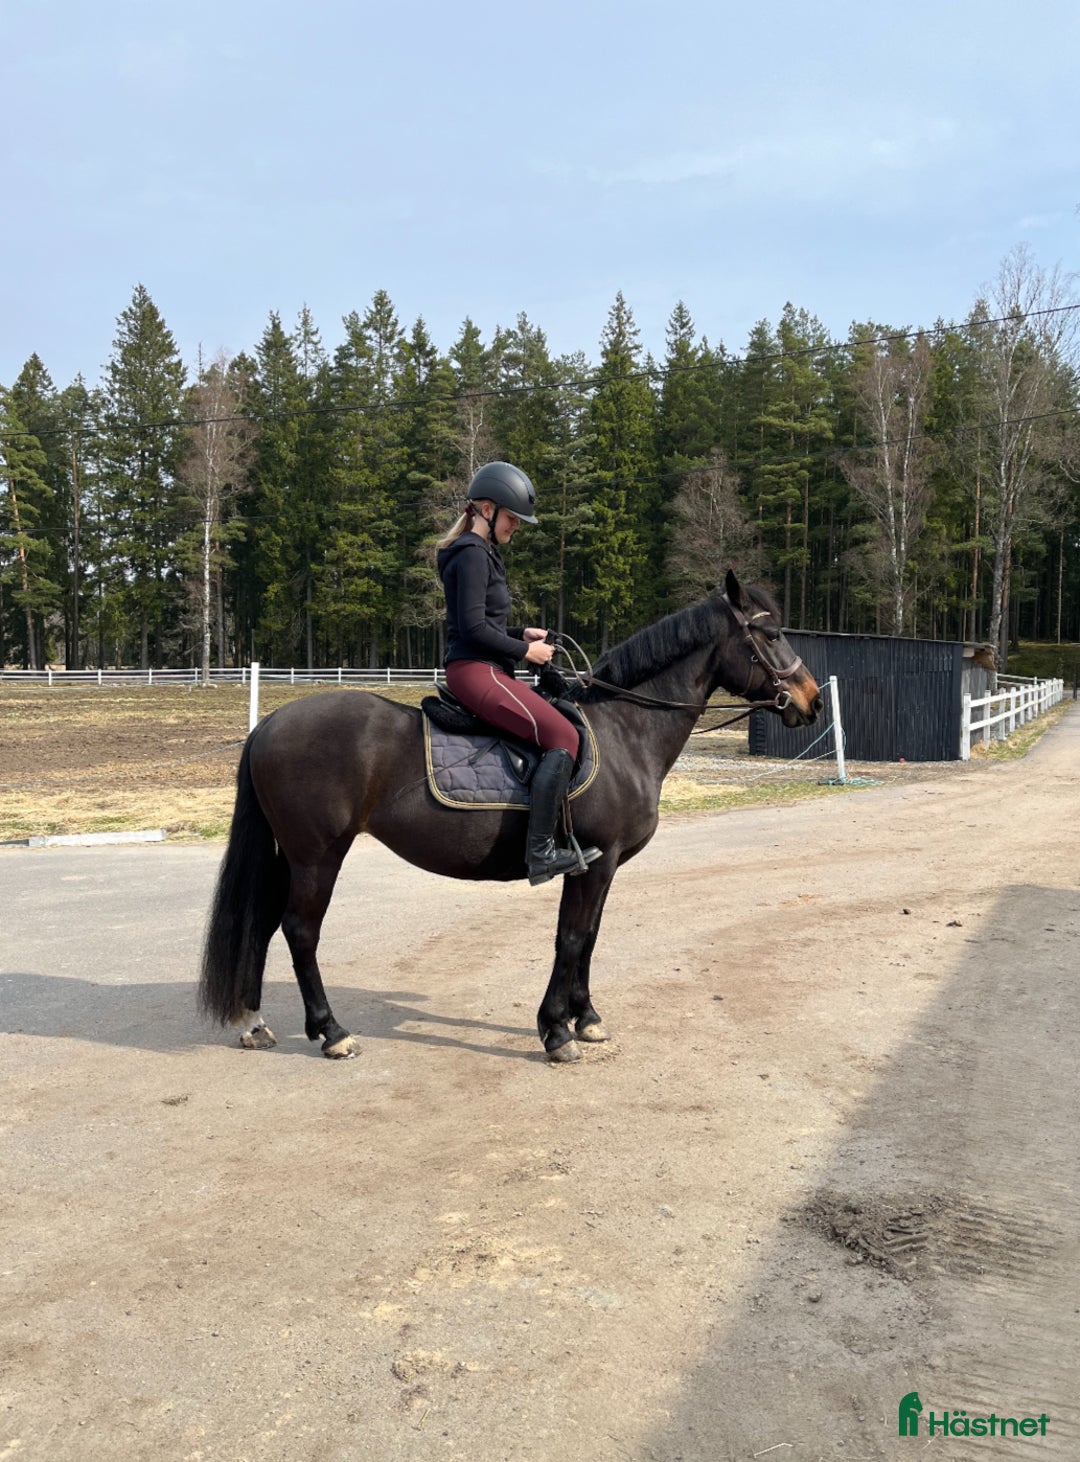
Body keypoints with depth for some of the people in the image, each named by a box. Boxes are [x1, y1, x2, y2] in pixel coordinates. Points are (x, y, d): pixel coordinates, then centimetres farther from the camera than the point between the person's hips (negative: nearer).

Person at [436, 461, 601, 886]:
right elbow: (473, 628, -20)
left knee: (562, 720, 19)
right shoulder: (472, 555, -12)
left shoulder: (483, 553, 20)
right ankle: (540, 850, -22)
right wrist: (525, 650, -11)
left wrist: (522, 634, 11)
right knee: (562, 735, -19)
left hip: (486, 670, 11)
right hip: (475, 671, -11)